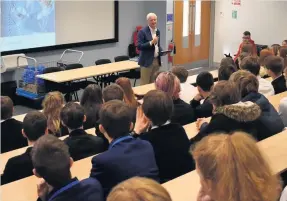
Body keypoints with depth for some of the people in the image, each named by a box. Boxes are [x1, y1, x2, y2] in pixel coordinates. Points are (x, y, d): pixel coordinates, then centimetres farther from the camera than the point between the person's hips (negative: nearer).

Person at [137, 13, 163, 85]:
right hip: (147, 61, -7)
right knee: (144, 83, -3)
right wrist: (151, 42, -26)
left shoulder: (158, 31, 12)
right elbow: (139, 46, -17)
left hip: (156, 60, 7)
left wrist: (162, 51, 1)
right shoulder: (142, 31, -10)